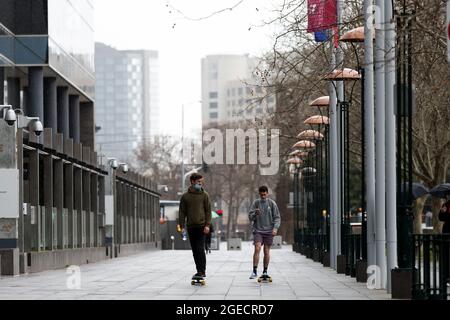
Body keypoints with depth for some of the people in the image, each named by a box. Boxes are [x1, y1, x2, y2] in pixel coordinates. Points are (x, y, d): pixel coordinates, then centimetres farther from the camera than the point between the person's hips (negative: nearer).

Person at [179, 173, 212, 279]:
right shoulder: (185, 196, 8)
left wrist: (207, 225, -8)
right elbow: (182, 212, 9)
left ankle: (202, 271, -8)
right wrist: (182, 226, 1)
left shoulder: (204, 195, 4)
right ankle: (199, 270, 12)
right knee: (195, 250, 6)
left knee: (200, 249, -11)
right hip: (190, 226, 3)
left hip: (201, 226, -3)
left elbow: (208, 210, 1)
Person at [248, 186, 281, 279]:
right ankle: (254, 271, -15)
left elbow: (277, 217, 3)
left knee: (267, 252, 3)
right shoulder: (255, 203, 4)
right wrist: (255, 214, -19)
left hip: (268, 231, 0)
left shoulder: (272, 203, 2)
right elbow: (250, 216, 3)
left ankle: (265, 271, 12)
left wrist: (275, 228, -12)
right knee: (257, 249, -15)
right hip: (258, 230, 0)